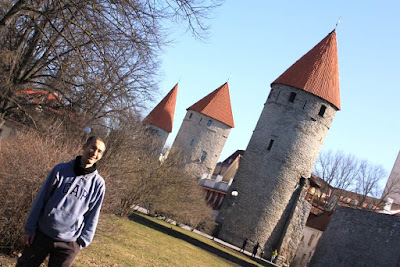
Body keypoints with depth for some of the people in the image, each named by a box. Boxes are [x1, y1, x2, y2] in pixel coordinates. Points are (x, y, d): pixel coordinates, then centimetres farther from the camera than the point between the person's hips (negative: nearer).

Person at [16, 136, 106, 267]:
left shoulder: (98, 183, -4)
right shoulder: (61, 169, -4)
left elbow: (92, 216, 0)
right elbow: (41, 200, 0)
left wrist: (83, 241, -3)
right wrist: (30, 229, 0)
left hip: (69, 244, -1)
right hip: (41, 235, 1)